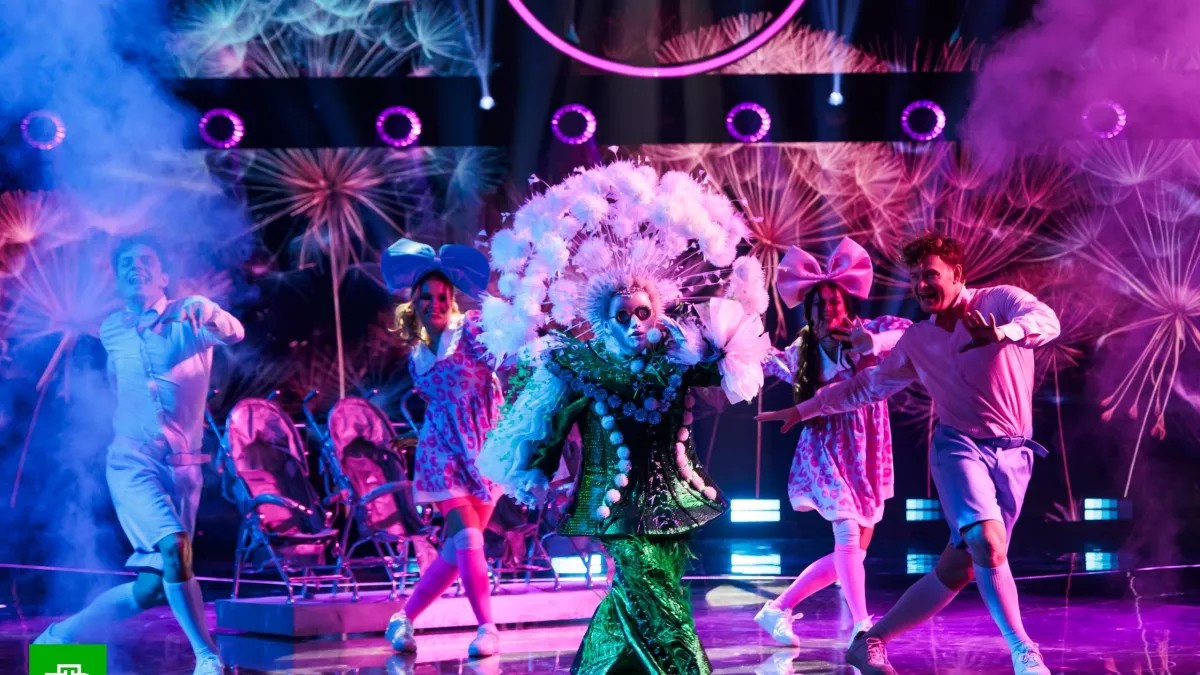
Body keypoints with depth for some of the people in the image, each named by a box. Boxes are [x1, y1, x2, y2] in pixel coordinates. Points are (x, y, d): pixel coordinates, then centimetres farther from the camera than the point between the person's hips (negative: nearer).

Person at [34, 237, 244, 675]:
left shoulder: (187, 318, -2)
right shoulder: (112, 331, 8)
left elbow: (233, 333, -25)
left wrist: (209, 315, -47)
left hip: (184, 467, 1)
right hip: (133, 462, -1)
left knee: (150, 588, 2)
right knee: (174, 548, -26)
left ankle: (61, 636, 24)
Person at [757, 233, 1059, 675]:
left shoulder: (1000, 301, -1)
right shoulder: (917, 340, 10)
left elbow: (1046, 321, -23)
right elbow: (867, 386, 22)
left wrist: (1005, 332, -44)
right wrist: (805, 408, 24)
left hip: (1014, 453, -1)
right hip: (959, 446, 1)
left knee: (957, 568, -3)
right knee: (988, 543, -26)